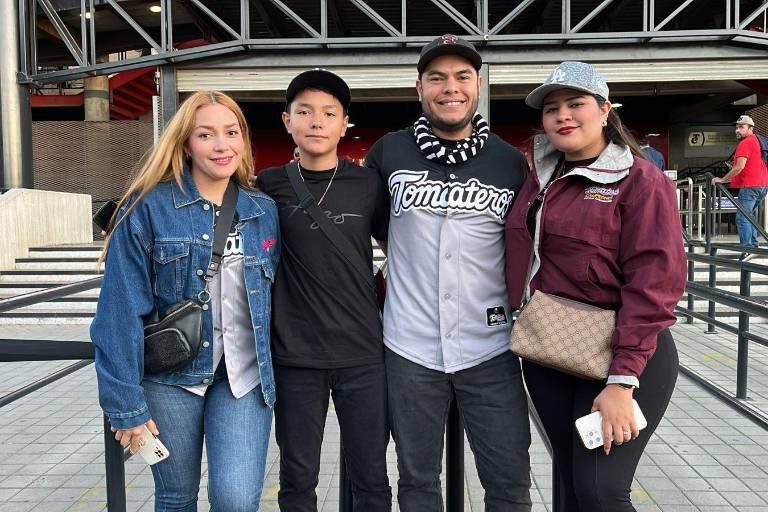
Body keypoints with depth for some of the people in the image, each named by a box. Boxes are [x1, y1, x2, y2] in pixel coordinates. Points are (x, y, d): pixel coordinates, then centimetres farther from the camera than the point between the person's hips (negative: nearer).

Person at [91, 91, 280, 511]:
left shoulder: (265, 211, 3)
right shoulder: (148, 207, -8)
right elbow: (122, 310, -10)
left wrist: (271, 373, 10)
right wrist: (126, 405, -10)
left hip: (243, 374, 2)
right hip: (170, 377, -1)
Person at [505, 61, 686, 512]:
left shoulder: (640, 181, -9)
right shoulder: (542, 179, 10)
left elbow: (653, 285, -16)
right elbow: (524, 259, 17)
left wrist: (623, 381, -21)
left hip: (620, 357, -6)